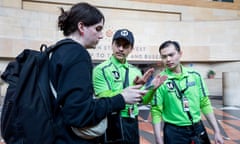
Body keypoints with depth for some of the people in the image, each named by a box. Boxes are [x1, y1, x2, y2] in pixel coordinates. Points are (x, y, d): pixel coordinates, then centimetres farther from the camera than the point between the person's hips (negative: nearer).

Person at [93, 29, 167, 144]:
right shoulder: (101, 70, -11)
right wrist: (133, 87, -28)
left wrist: (153, 88, -8)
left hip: (133, 124, 5)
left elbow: (142, 100, 10)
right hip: (113, 124, -5)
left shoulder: (135, 71, 6)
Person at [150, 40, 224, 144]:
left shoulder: (195, 75, -2)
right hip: (174, 132, -3)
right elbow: (156, 112, -10)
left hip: (198, 129, 4)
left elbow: (205, 103, 5)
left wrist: (217, 131, 4)